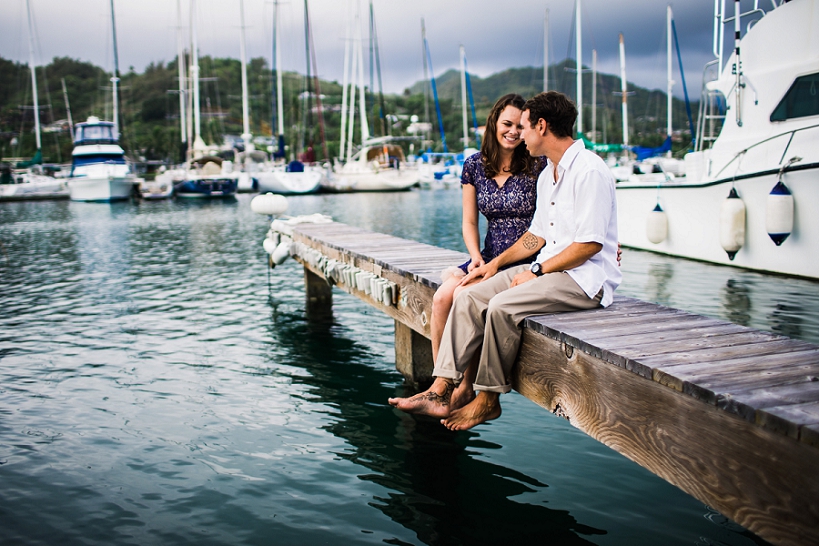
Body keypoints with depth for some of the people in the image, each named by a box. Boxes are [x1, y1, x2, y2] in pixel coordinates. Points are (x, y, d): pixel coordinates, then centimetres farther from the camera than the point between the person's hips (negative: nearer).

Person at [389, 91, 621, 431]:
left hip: (586, 277, -9)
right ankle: (440, 390, -14)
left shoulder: (589, 171, -15)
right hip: (550, 269, 9)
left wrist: (537, 271, -16)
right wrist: (497, 263, 11)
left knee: (503, 307, -28)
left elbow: (590, 244, -20)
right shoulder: (547, 174, 16)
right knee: (470, 297, -9)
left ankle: (488, 400, -10)